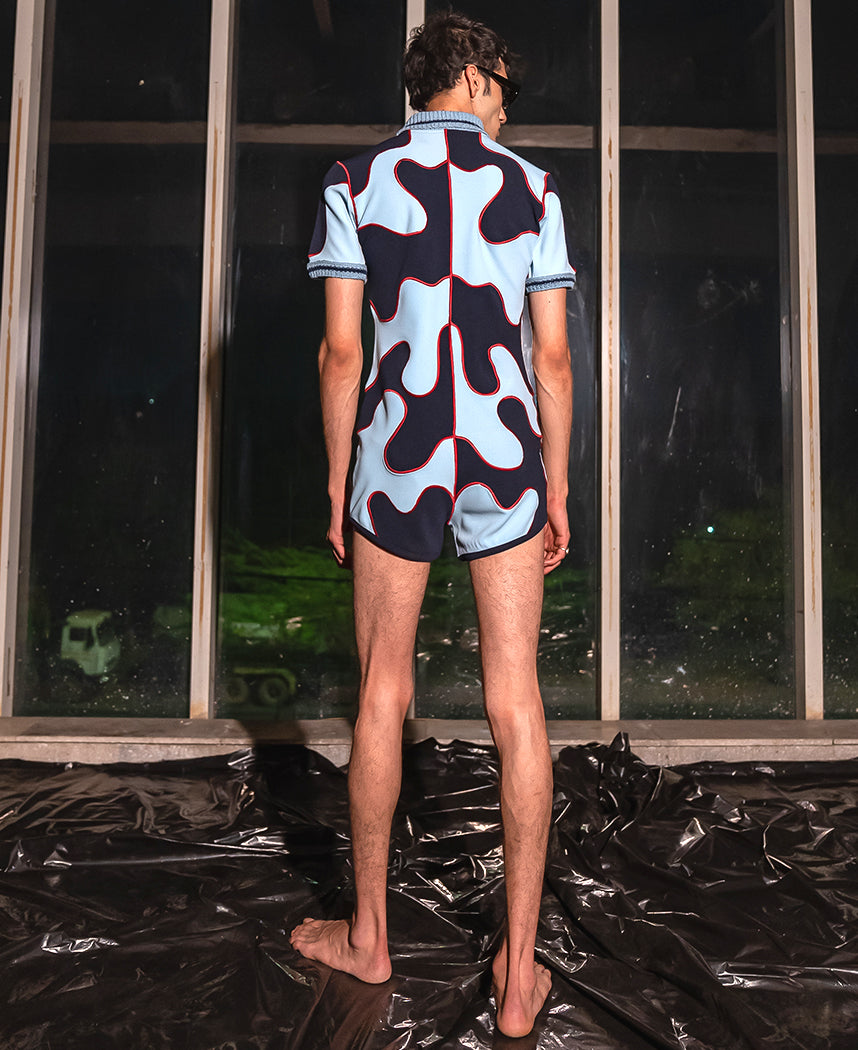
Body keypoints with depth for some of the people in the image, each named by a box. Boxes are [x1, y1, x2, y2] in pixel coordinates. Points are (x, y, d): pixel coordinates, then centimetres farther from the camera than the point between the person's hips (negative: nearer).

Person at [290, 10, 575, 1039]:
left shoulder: (357, 179, 4)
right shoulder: (531, 187, 6)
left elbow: (341, 353, -2)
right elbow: (553, 358, 3)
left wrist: (337, 486, 6)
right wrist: (556, 491, 10)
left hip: (398, 452, 0)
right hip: (505, 456, 1)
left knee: (383, 695, 11)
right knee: (515, 705, 4)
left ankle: (368, 935, 26)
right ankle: (520, 973, 14)